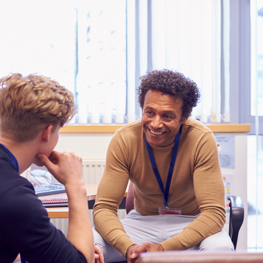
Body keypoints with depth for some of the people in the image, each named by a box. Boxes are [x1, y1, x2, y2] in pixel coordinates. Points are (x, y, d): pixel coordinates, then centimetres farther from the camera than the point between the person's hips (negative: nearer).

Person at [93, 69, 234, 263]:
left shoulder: (202, 140, -22)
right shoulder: (124, 140, -17)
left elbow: (214, 212, -24)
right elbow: (104, 207, -17)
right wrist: (128, 247, -38)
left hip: (191, 222, -1)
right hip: (142, 222, 2)